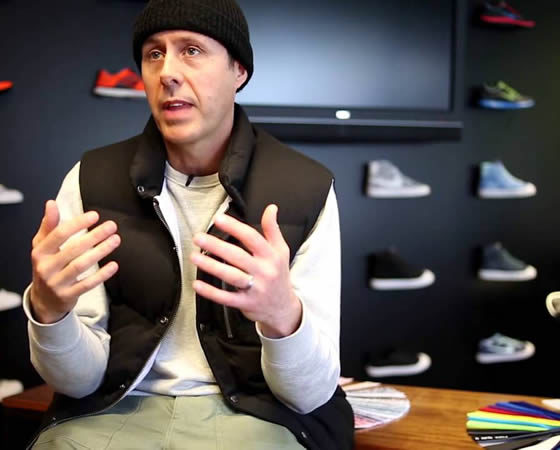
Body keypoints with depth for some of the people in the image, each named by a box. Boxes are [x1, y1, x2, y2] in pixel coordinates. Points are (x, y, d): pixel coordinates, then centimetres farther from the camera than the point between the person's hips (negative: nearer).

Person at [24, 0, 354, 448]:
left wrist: (282, 314, -29)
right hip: (116, 411, 2)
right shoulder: (92, 180, 0)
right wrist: (48, 309, -23)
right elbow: (79, 379, -2)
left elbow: (310, 393, -8)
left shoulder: (305, 189, -5)